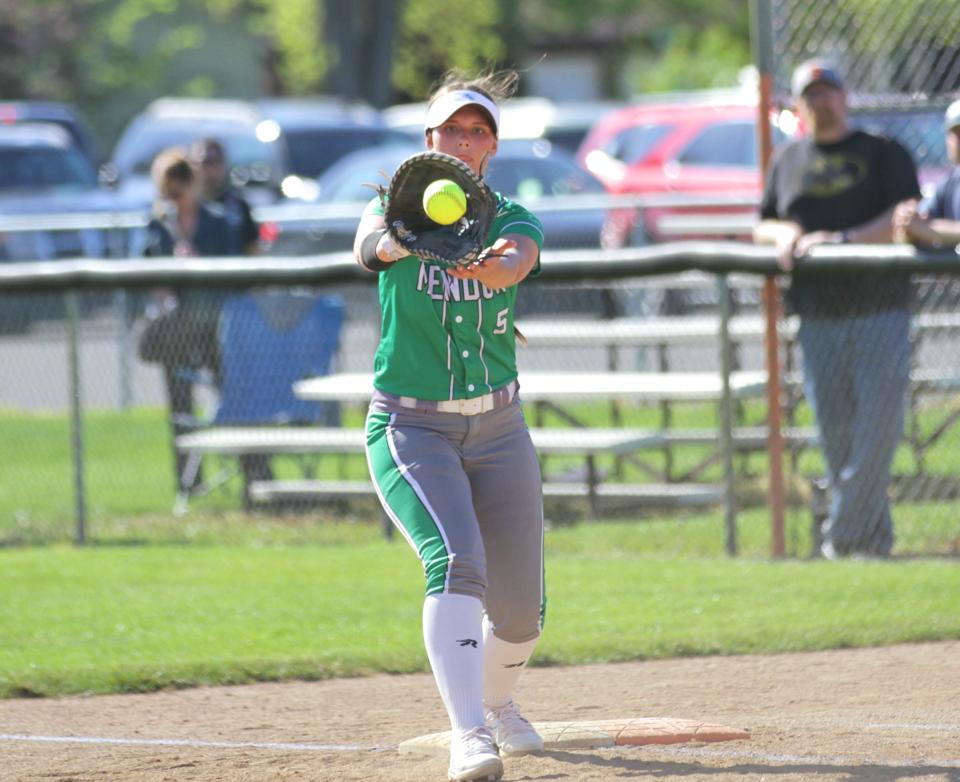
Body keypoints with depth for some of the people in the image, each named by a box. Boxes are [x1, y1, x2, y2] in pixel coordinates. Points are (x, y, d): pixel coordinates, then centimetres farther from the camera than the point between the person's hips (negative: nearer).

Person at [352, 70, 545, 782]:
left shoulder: (511, 220, 0)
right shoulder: (396, 210, -5)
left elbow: (516, 260, -26)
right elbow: (373, 241, -30)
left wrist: (493, 264, -51)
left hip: (498, 429, 3)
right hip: (411, 427, -3)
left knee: (521, 608, 5)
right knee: (457, 562, -27)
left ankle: (497, 703, 38)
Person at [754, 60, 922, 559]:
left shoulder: (883, 153, 5)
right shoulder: (788, 161, 17)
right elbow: (762, 226, 20)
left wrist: (843, 239, -20)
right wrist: (783, 234, -4)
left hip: (880, 311, -3)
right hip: (817, 316, 3)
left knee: (878, 424, -12)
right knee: (835, 430, 1)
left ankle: (847, 536, -8)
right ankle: (872, 537, 10)